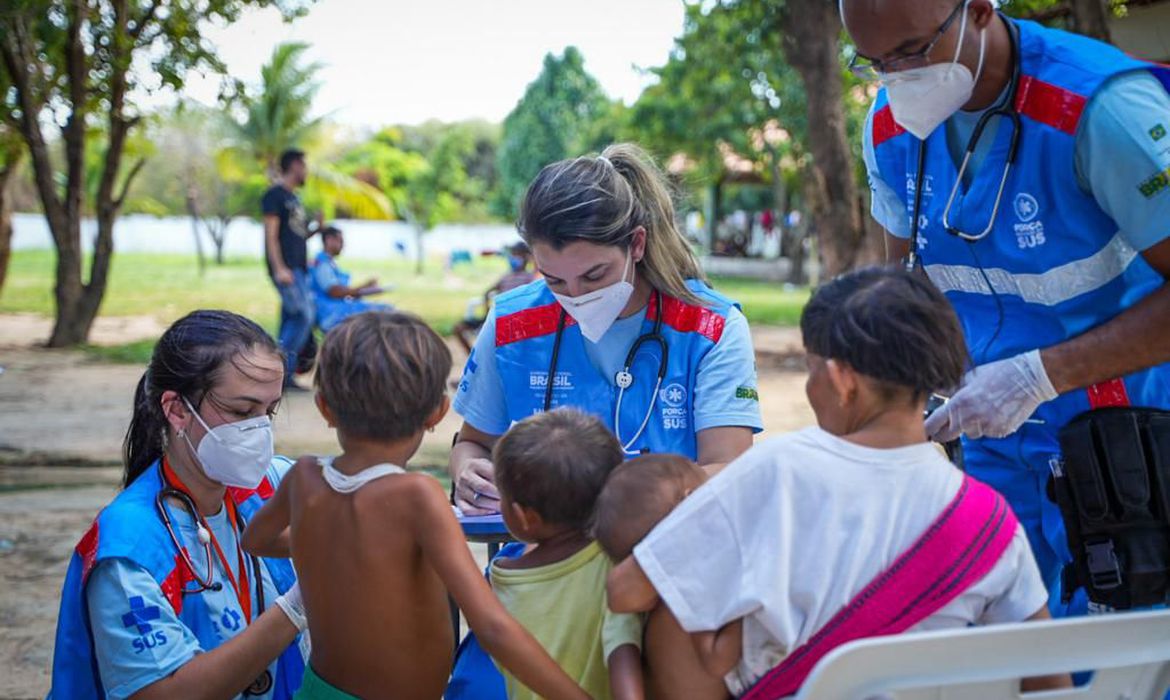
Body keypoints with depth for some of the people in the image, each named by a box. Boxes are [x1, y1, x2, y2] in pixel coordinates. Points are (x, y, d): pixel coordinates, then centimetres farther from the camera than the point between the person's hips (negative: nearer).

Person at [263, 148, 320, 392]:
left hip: (298, 268, 9)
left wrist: (316, 228, 14)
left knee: (292, 320, 6)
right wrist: (279, 268, -22)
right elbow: (271, 234, -15)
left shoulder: (293, 197, 21)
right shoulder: (275, 195, -7)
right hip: (286, 268, -9)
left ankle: (284, 376, 7)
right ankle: (281, 367, -13)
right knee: (304, 316, -15)